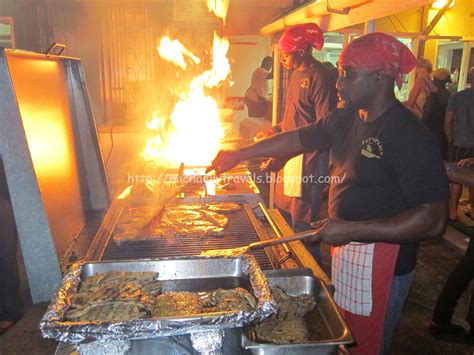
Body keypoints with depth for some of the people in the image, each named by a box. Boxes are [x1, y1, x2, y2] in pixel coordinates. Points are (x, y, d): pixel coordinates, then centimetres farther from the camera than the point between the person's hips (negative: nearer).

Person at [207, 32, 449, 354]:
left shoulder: (411, 137, -22)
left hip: (380, 265, -7)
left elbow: (434, 220, -26)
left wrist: (351, 230, -28)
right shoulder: (346, 119, 3)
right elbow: (300, 138, 13)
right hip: (345, 247, 8)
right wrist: (240, 154, 11)